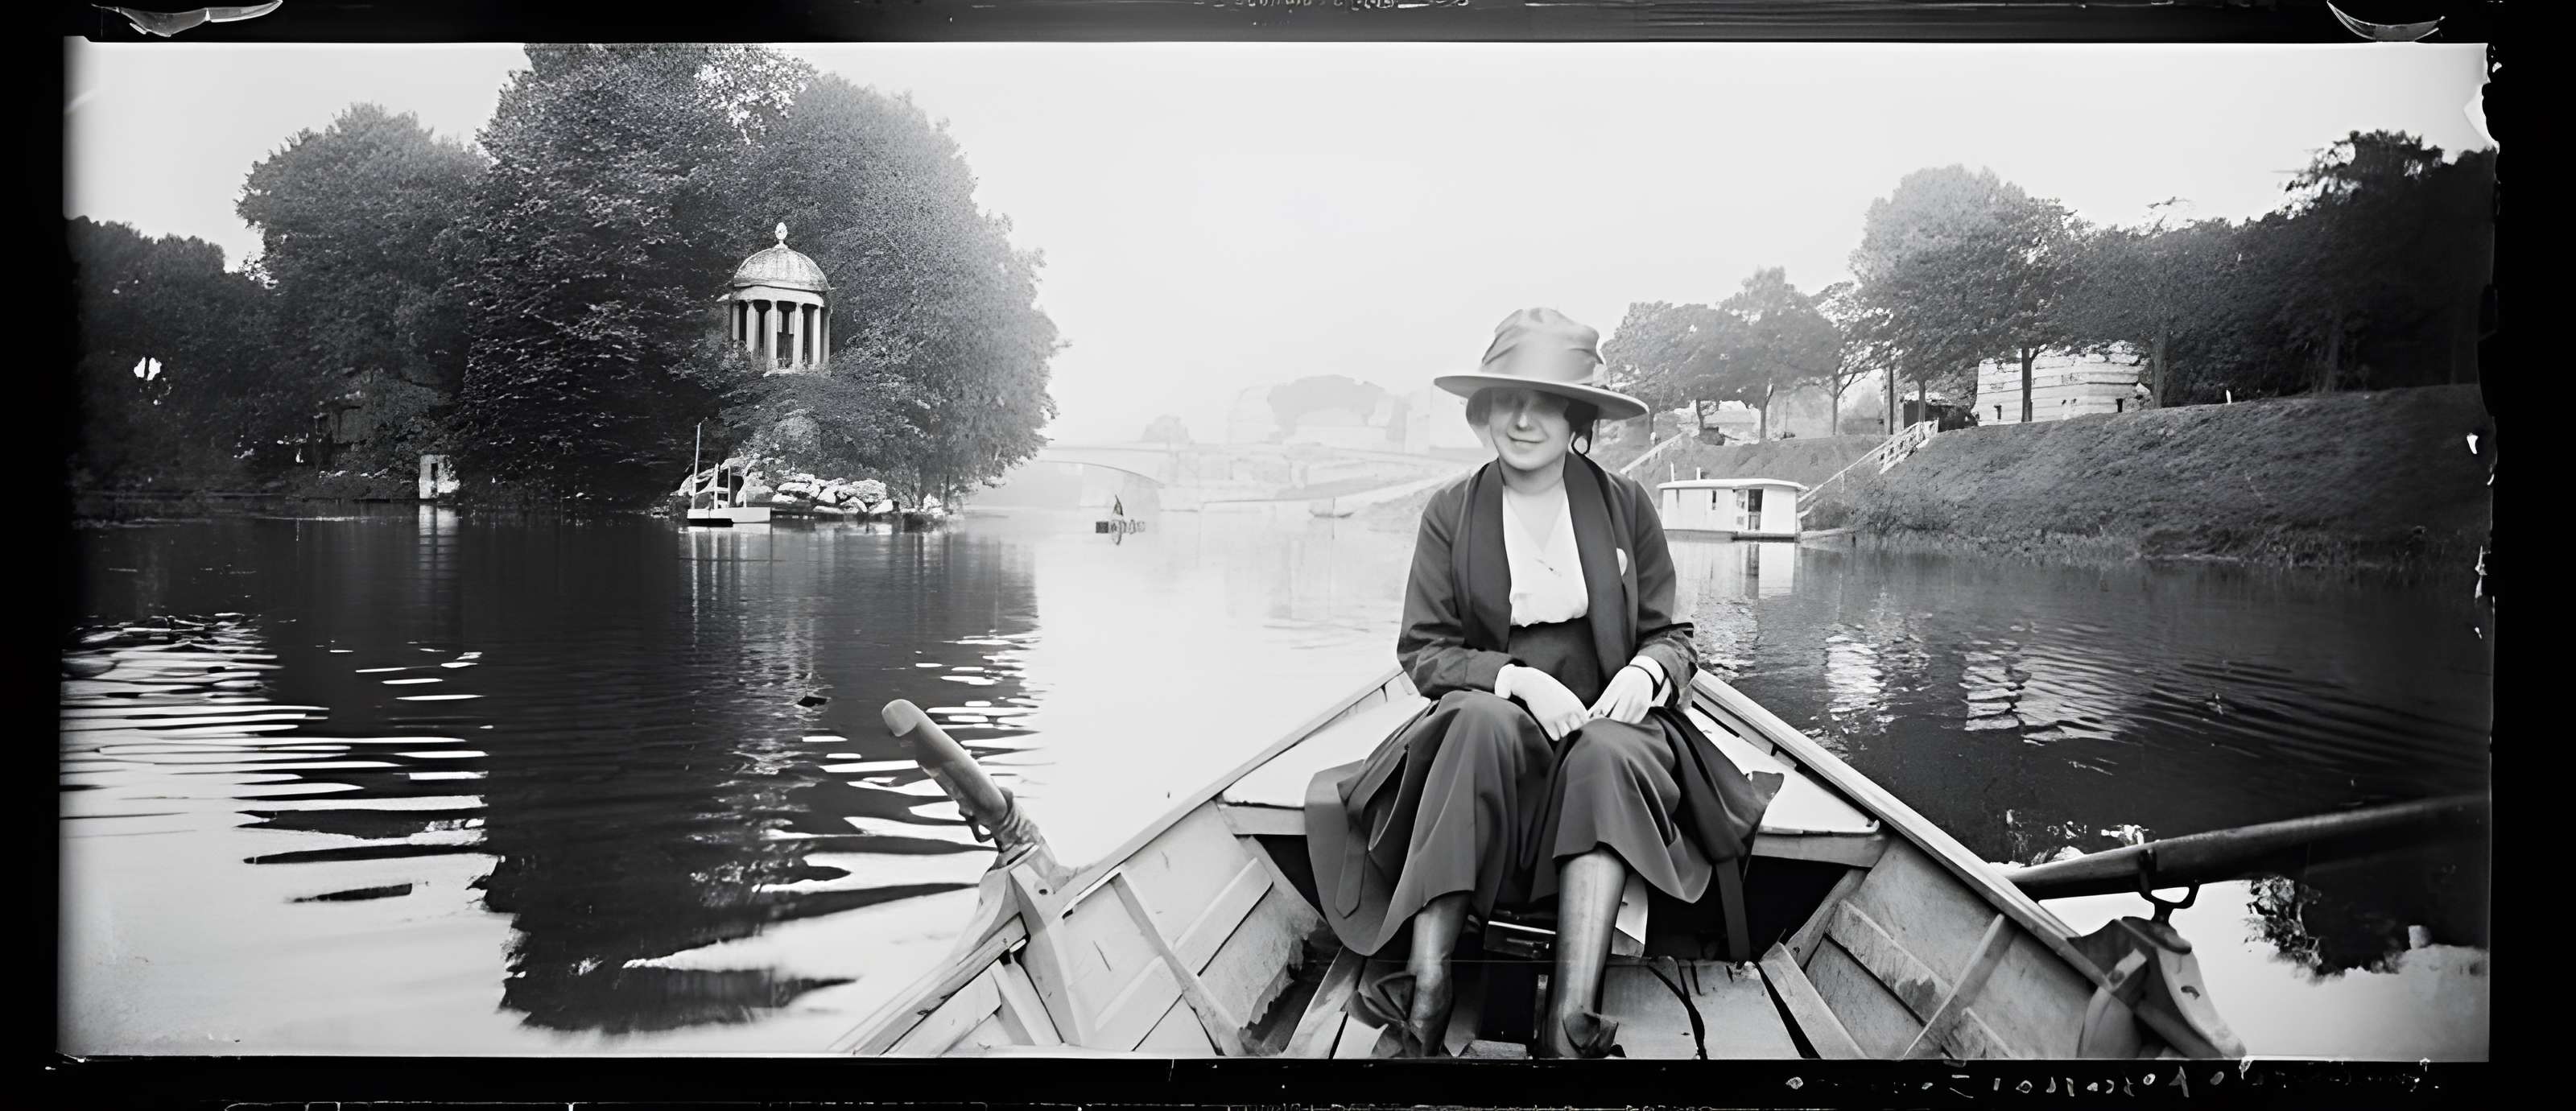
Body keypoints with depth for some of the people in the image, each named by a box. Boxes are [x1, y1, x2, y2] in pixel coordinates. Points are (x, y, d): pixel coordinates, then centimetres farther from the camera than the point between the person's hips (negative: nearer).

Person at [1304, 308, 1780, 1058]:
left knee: (1609, 756, -35)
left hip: (1606, 722, 1)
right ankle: (1423, 996, -40)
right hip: (1489, 717, 0)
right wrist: (1514, 678, -19)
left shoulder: (1625, 505, 5)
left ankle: (1570, 1021, -43)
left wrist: (1647, 670, -16)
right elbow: (1423, 651, -1)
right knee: (1483, 721, -36)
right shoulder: (1451, 513, 3)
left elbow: (1672, 636, 9)